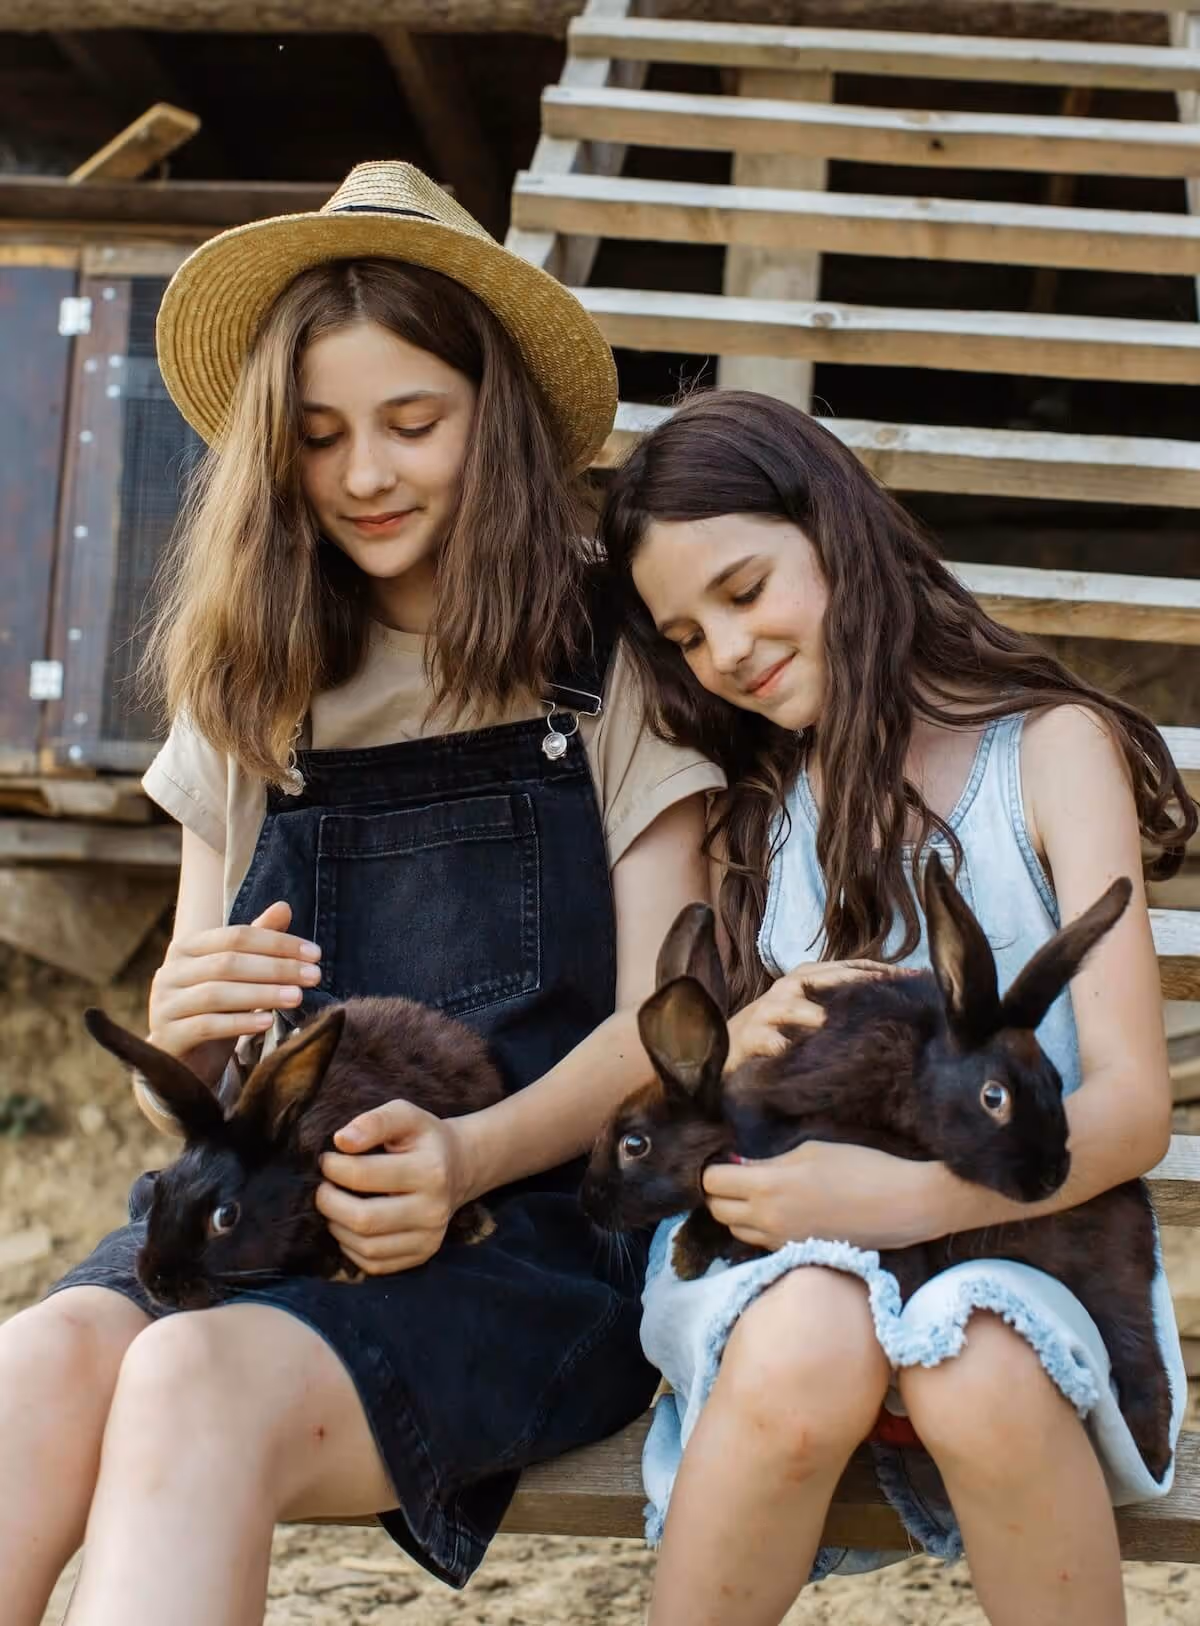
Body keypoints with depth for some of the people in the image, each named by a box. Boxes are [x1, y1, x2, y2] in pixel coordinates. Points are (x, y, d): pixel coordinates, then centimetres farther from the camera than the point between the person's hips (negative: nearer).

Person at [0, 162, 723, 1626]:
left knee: (198, 1378, -34)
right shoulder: (253, 701, 17)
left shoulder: (611, 677, 5)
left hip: (532, 1222, -3)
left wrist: (465, 1157, -21)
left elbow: (657, 1030, -1)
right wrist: (179, 1029, -8)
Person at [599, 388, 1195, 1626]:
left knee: (979, 1370, -35)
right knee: (807, 1349, -33)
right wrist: (737, 1050, -12)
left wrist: (907, 1195, -23)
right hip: (778, 1240, 2)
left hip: (1008, 1227, -1)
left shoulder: (1049, 746, 3)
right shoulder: (736, 804, 14)